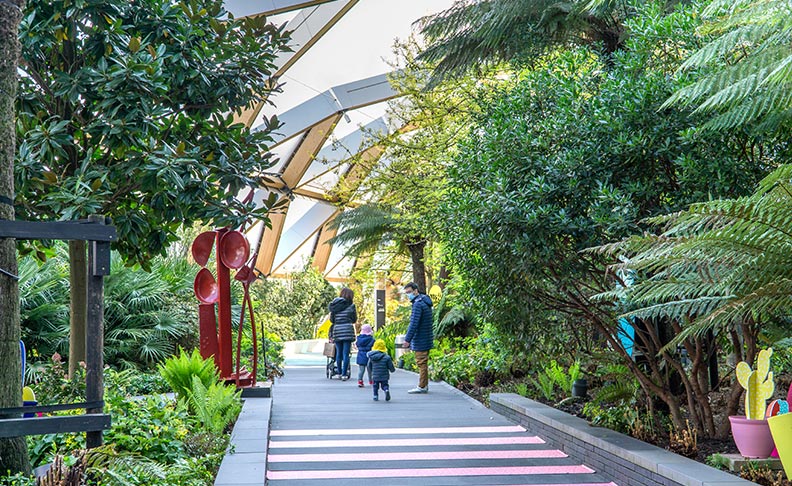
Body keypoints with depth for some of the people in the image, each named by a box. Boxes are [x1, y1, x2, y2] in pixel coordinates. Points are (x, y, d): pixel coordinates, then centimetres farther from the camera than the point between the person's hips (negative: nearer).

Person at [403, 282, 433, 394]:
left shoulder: (418, 304, -17)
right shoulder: (425, 302, 14)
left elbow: (414, 324, -22)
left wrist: (407, 339, -20)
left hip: (420, 340, -10)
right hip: (426, 338, 10)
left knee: (421, 363, -4)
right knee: (423, 363, 14)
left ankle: (422, 387, -1)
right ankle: (424, 386, 19)